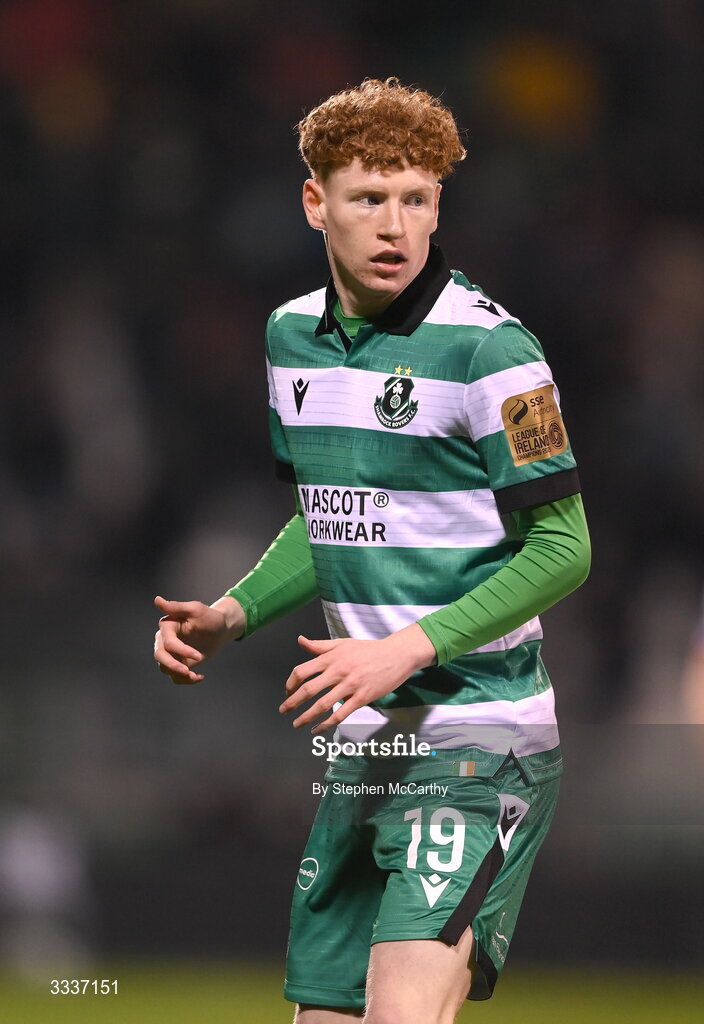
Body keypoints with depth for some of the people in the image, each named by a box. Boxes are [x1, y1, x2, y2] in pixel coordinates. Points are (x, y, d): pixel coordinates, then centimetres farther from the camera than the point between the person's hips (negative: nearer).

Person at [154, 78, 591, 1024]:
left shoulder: (488, 348, -14)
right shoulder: (294, 338, 9)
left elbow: (562, 549, -12)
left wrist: (409, 649, -21)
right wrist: (235, 614, 5)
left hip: (477, 743, -7)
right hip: (357, 746, 7)